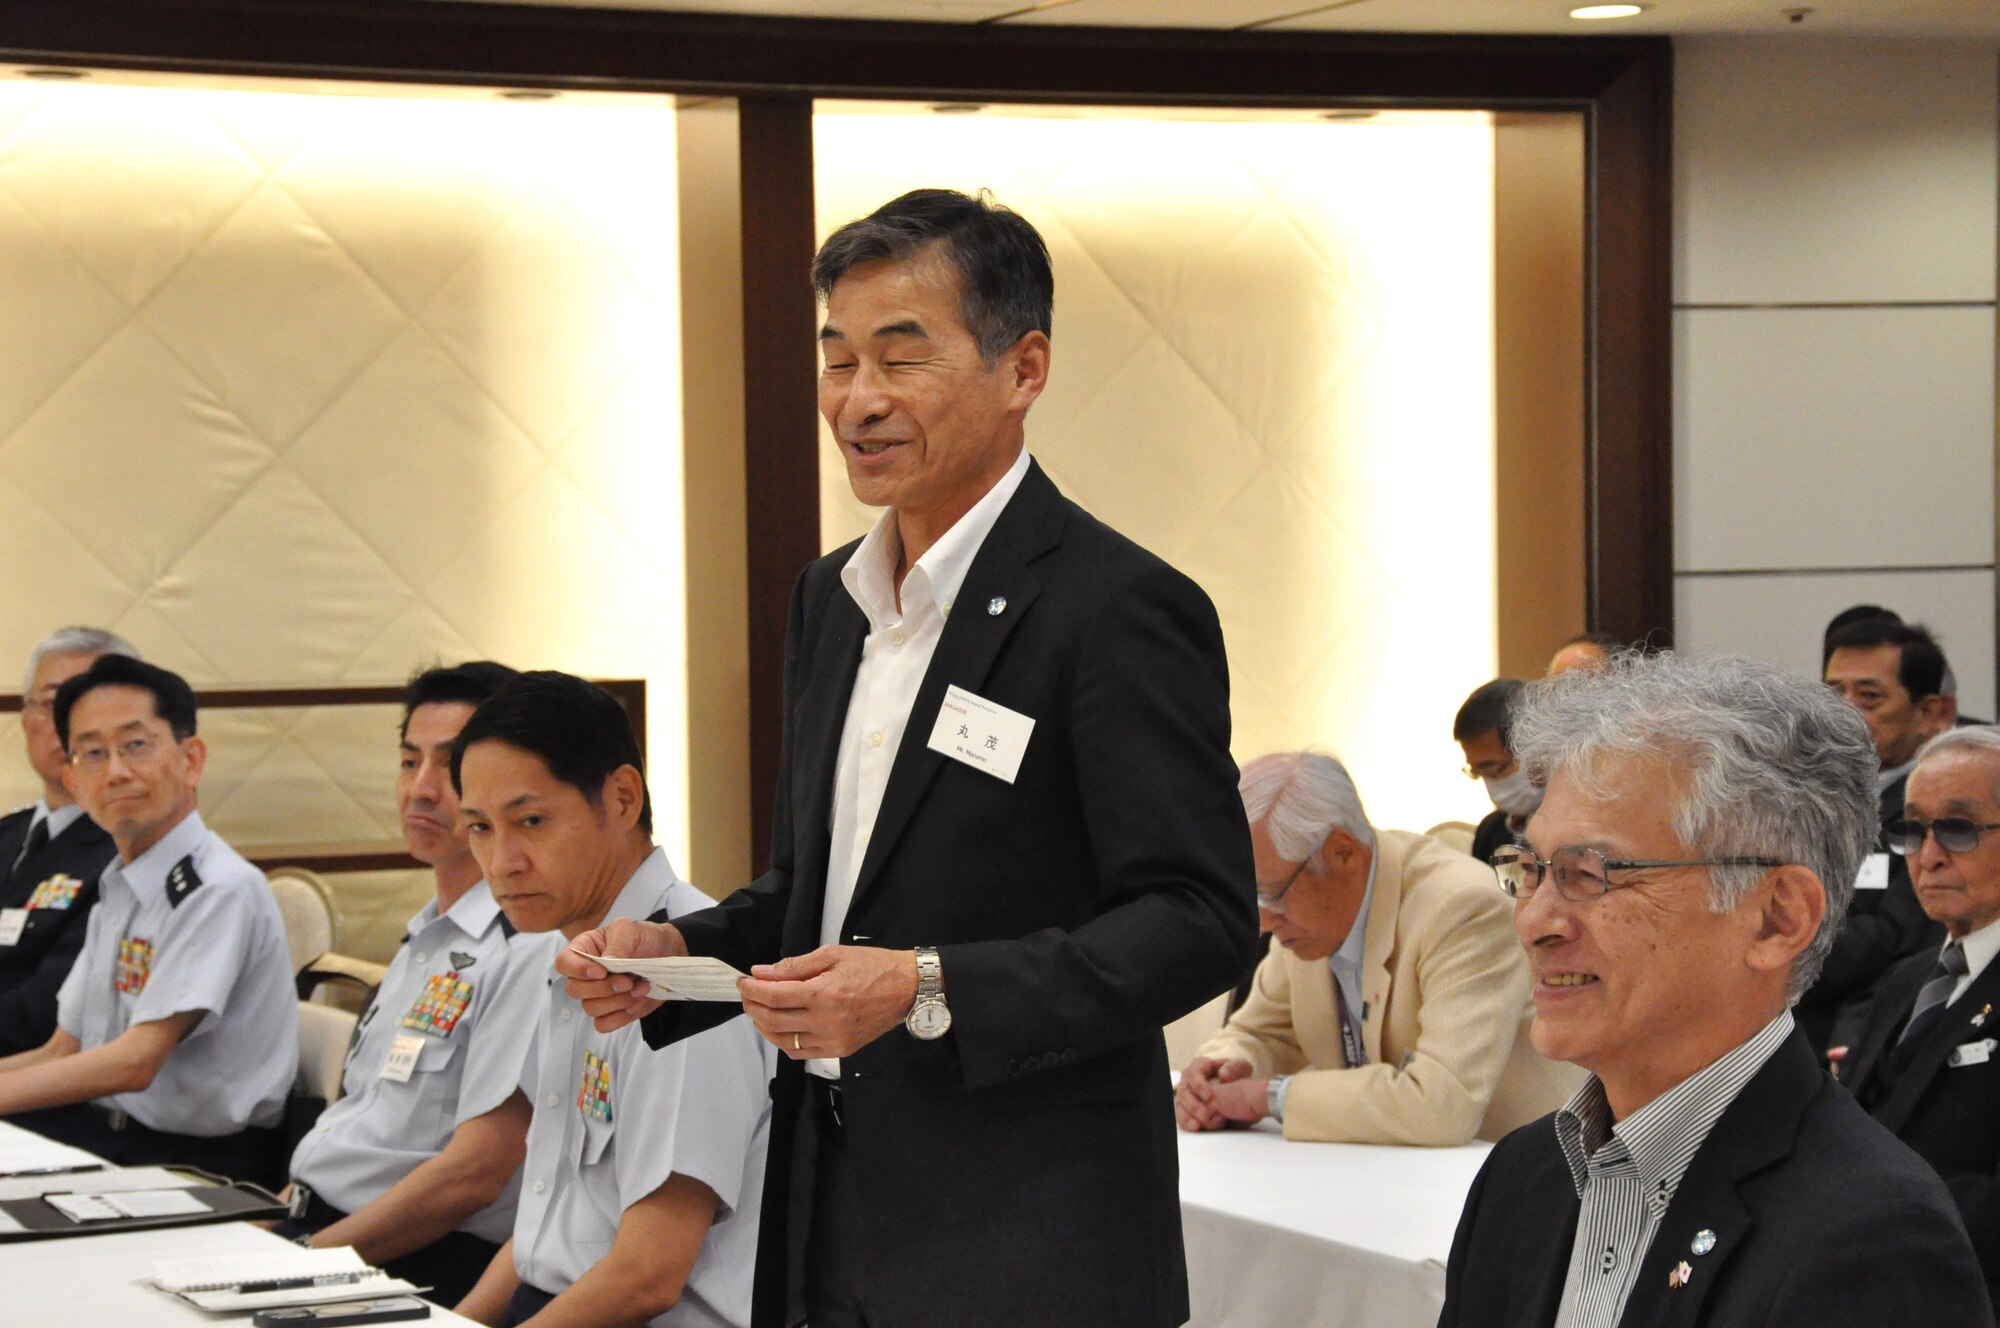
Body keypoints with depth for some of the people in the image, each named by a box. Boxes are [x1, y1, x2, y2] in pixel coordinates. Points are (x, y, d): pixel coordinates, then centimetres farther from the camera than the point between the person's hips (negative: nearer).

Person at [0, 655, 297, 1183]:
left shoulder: (220, 891, -14)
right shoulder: (116, 890, 15)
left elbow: (136, 1061, -20)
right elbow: (63, 1053, 17)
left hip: (199, 1157, -8)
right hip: (106, 1130, 8)